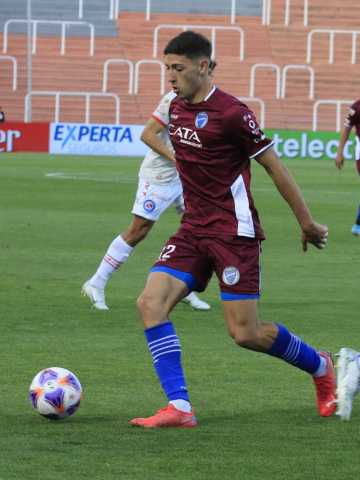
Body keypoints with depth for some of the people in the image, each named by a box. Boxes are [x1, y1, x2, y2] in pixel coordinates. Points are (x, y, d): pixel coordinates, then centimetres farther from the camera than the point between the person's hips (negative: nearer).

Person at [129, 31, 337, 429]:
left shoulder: (231, 113, -14)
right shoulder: (176, 109, 9)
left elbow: (274, 168, -7)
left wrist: (307, 224, -2)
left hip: (234, 232, -7)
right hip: (193, 231, 7)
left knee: (245, 334, -5)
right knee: (150, 303, -14)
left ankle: (320, 367, 23)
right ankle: (179, 408, -15)